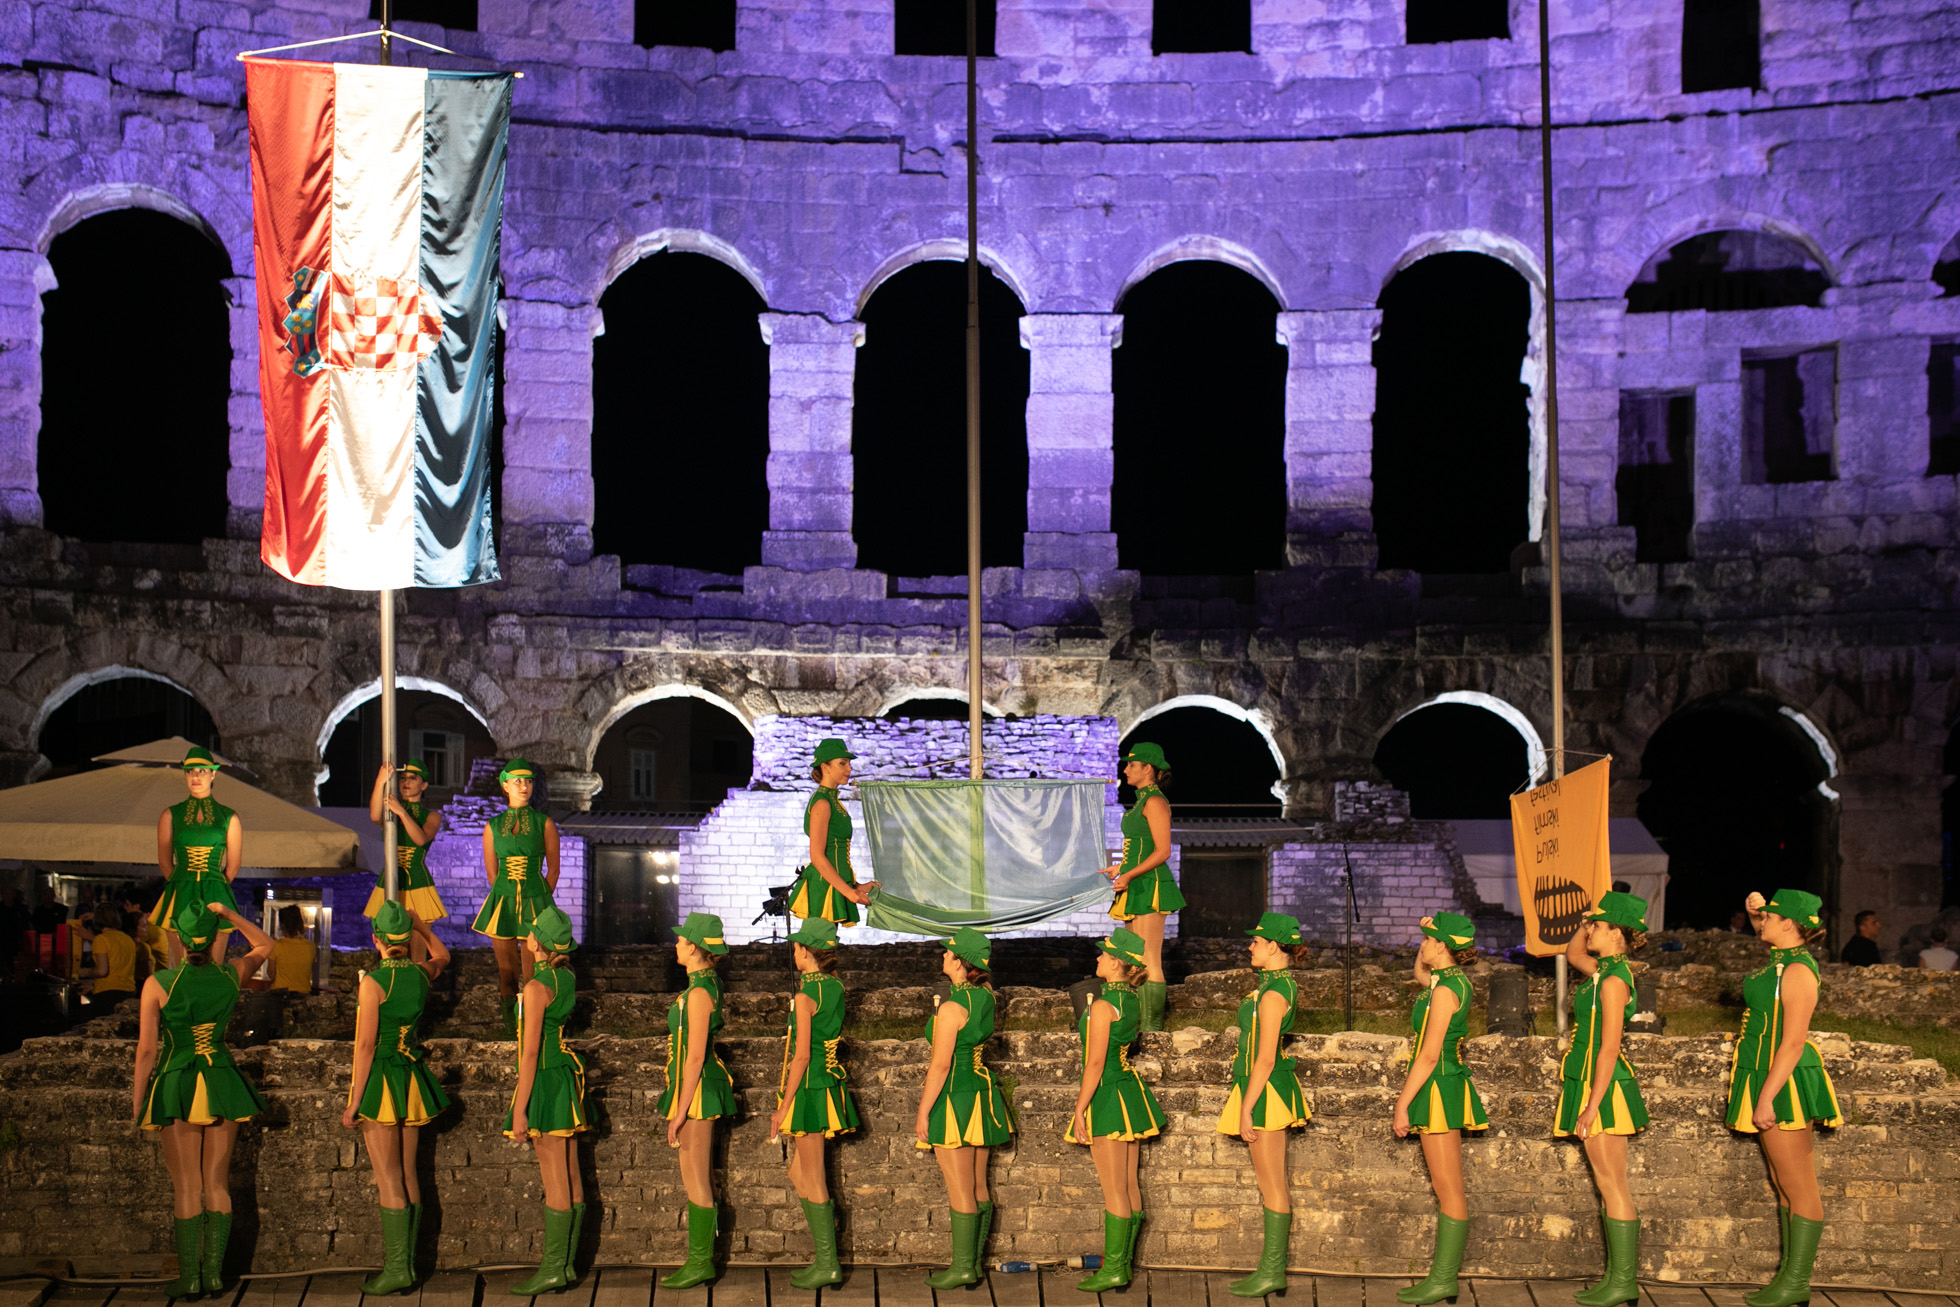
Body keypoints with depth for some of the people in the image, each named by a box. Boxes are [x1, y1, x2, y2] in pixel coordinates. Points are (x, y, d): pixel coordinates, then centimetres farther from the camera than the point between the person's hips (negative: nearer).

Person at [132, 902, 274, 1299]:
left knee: (187, 1187, 3)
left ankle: (189, 1278, 4)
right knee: (217, 1182, 8)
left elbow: (147, 1049, -8)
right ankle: (214, 1272, 8)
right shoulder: (231, 976, -3)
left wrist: (137, 1102, 2)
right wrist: (229, 914, 13)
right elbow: (265, 945, 19)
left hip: (178, 1087, -2)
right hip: (223, 1084, 2)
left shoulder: (158, 984, -10)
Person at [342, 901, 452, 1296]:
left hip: (380, 1081, -6)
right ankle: (408, 1262, 16)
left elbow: (366, 1045, -16)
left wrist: (354, 1102, -12)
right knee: (408, 1175, 11)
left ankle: (396, 1268, -6)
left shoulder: (373, 982, -15)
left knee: (388, 1180, -5)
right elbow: (442, 955, 28)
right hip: (413, 1080, 6)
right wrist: (421, 926, 33)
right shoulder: (421, 974, 2)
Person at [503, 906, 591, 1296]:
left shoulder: (536, 988, -18)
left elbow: (530, 1052, -18)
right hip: (567, 1073, 9)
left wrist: (519, 1110, -16)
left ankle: (553, 1269, 2)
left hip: (545, 1080, -9)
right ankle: (567, 1263, 18)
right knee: (571, 1177, 11)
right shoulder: (567, 978, 5)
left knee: (555, 1182, -4)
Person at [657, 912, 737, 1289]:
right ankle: (703, 1258, 21)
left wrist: (680, 1112, -19)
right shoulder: (708, 983, 10)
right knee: (699, 1177, 15)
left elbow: (695, 1055, -21)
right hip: (699, 1085, 10)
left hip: (696, 1087, -10)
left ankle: (699, 1263, 5)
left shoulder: (698, 992, -20)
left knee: (695, 1179, -2)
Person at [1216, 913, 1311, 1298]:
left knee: (1272, 1185, -4)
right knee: (1272, 1183, 14)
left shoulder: (1272, 994, -20)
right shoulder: (1284, 984, 10)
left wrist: (1246, 1110, -20)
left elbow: (1265, 1060, -22)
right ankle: (1273, 1265, 21)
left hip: (1265, 1092, -10)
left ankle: (1272, 1272, 2)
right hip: (1268, 1089, 10)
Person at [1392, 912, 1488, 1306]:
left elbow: (1429, 1055, -21)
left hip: (1438, 1087, -10)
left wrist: (1403, 1104, -17)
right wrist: (1431, 936, 18)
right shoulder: (1453, 980, 9)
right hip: (1446, 1084, 10)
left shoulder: (1445, 989, -18)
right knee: (1448, 1188, 13)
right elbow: (1419, 974, 34)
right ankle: (1444, 1273, 19)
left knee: (1448, 1189, -5)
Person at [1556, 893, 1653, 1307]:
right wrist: (1590, 922, 17)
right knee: (1608, 1186, 11)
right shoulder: (1605, 971, 11)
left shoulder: (1614, 981, -17)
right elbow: (1572, 953, 33)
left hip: (1603, 1087, -10)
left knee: (1612, 1185, -6)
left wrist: (1591, 1106, -21)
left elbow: (1608, 1049, -20)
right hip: (1593, 1084, 10)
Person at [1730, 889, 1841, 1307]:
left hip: (1784, 1085, -10)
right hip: (1769, 1083, 10)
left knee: (1798, 1187, -4)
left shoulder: (1797, 970, -18)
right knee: (1784, 1186, 13)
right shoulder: (1782, 960, 9)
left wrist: (1766, 1098, -25)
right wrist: (1755, 909, 16)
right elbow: (1763, 933, 35)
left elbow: (1793, 1042, -24)